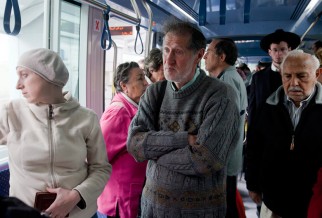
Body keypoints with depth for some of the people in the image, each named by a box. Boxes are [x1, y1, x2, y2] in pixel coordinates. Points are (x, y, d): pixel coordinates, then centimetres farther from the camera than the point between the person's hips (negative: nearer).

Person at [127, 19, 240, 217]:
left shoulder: (220, 96, -16)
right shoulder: (154, 93, -1)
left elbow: (206, 160, -24)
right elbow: (134, 143, -10)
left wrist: (154, 151, -13)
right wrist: (184, 139, -21)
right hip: (152, 201, 4)